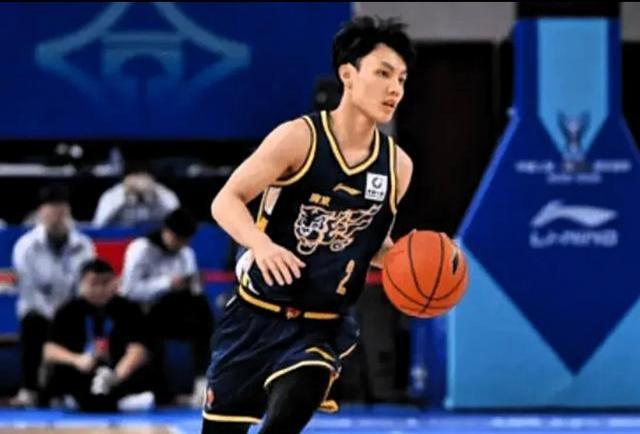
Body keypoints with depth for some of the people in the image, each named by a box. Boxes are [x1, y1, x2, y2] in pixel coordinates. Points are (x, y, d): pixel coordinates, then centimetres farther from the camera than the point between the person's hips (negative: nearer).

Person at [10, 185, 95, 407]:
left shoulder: (84, 245, -1)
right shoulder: (26, 245, -7)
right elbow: (28, 289, -11)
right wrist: (53, 316, -19)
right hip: (39, 309, -2)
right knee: (32, 324, -33)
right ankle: (28, 390, -31)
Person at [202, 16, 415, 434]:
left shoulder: (397, 166, -1)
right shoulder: (299, 138, -14)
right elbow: (226, 201, -13)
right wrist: (261, 243, -33)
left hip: (323, 327, 2)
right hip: (257, 316, -2)